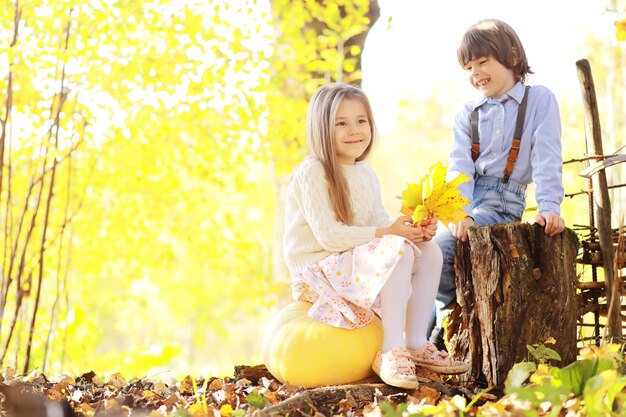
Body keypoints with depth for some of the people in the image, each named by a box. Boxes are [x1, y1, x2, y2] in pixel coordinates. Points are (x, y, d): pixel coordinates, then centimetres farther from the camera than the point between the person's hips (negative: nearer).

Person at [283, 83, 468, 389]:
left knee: (429, 252, -3)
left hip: (360, 261, 9)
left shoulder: (366, 175, 13)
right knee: (398, 251, -29)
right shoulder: (312, 173, -15)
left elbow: (381, 224, 3)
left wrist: (416, 231, -18)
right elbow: (327, 235, -23)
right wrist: (388, 233, -26)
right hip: (318, 269, -9)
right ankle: (391, 352, -27)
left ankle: (416, 345, -3)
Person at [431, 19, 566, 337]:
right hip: (462, 199, 5)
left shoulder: (539, 100, 2)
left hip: (502, 201, -5)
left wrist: (549, 207, -19)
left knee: (441, 247, -24)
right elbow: (460, 166, 0)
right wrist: (461, 213, -16)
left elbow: (546, 159, -6)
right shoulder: (467, 115, 14)